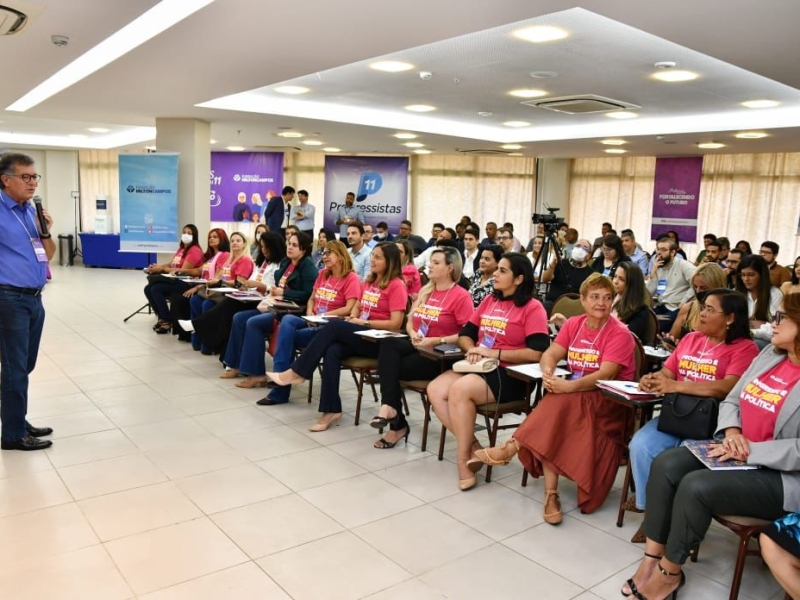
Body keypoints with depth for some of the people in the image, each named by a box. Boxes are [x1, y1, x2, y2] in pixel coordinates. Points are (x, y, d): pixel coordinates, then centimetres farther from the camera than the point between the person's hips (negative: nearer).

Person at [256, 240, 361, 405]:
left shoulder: (351, 278, -6)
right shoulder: (323, 274, 17)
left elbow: (349, 309, -16)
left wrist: (322, 315, -18)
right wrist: (309, 313, 0)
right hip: (314, 322, 6)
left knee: (287, 336, -24)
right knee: (287, 320, -26)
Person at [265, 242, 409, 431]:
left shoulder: (396, 285, -7)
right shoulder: (369, 281, 18)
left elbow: (395, 324, -15)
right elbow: (357, 307, 26)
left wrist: (364, 323, -14)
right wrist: (353, 318, 2)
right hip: (360, 335, 7)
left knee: (334, 326, -26)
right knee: (332, 351, -26)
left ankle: (297, 372, -17)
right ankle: (332, 410, -26)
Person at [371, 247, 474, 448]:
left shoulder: (461, 296, -7)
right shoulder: (425, 291, 17)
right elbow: (410, 321, 21)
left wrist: (436, 341, -18)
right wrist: (413, 334, -2)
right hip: (416, 347, 7)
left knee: (391, 368, -23)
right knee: (388, 344, -27)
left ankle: (397, 425, -9)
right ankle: (392, 412, -29)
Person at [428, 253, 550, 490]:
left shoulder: (532, 308, -6)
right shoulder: (489, 301, 15)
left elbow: (537, 353, -16)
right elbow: (465, 333, 18)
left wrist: (494, 353, -17)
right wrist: (472, 350, -6)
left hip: (511, 375, -7)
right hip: (479, 367, 7)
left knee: (459, 390, -30)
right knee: (435, 390, -16)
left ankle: (464, 457, -14)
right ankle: (472, 446, -7)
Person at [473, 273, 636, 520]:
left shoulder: (619, 333, -10)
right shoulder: (573, 324, 7)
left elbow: (605, 374, -22)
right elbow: (550, 354, -1)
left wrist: (568, 386, -34)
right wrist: (548, 373, -25)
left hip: (610, 400, -5)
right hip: (577, 394, 5)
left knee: (558, 404, -34)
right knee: (550, 421, -28)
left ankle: (509, 449, -25)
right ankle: (551, 494, -26)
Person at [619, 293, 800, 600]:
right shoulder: (769, 354, 7)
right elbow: (731, 401, 12)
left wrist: (750, 451, -23)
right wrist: (731, 430, -7)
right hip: (737, 453, 8)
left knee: (697, 486, -26)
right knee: (666, 465, -12)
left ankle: (670, 571, -4)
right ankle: (652, 557, -6)